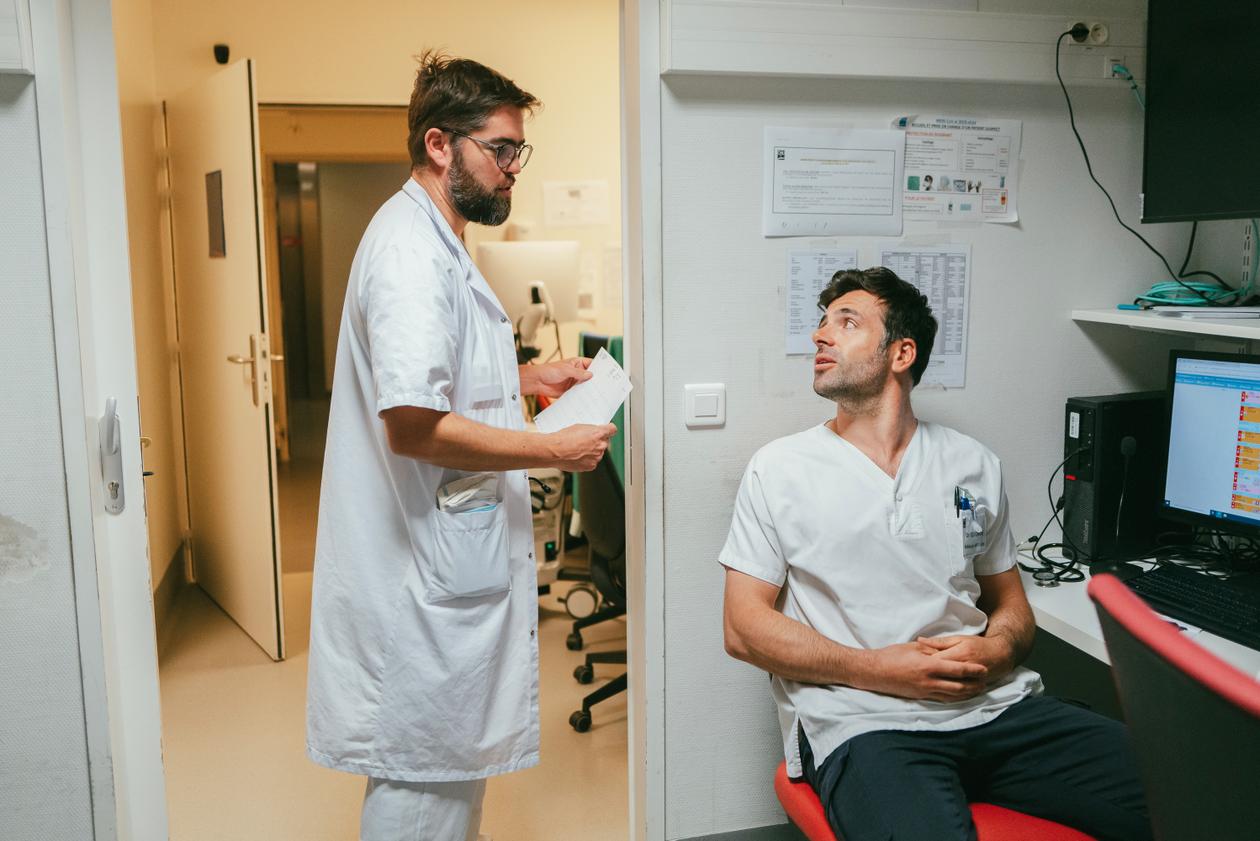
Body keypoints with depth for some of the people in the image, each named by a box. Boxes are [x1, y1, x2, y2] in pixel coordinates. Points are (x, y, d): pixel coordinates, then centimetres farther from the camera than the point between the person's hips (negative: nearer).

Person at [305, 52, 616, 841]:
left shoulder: (435, 242, 15)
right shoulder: (411, 251, -20)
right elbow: (414, 423, -28)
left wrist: (526, 377, 11)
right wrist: (554, 449, -20)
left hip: (447, 559, 11)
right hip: (432, 569, -11)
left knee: (447, 768, 22)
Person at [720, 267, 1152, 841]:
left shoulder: (973, 465, 15)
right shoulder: (779, 469, 5)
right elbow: (743, 627, 0)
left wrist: (995, 651, -4)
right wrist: (879, 669, -11)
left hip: (996, 707, 4)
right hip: (862, 723, -3)